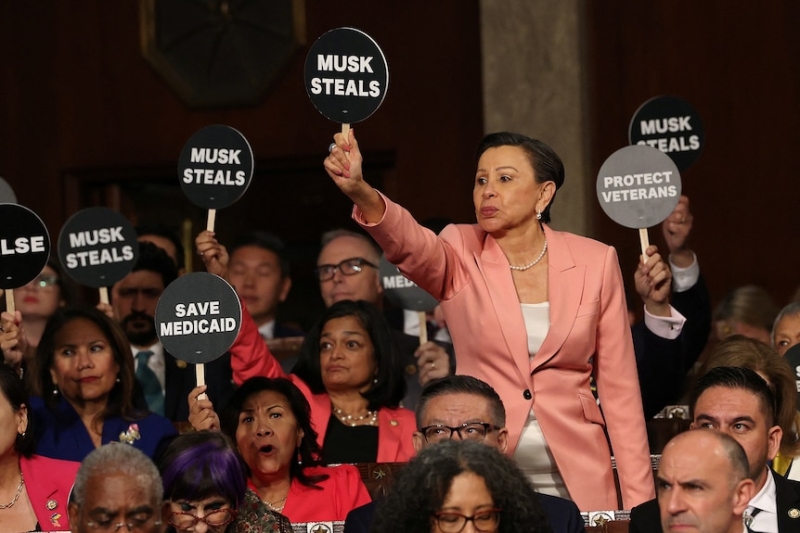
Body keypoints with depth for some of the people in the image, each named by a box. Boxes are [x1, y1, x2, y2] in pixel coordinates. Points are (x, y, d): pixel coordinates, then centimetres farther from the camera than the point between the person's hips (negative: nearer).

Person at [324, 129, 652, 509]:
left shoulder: (594, 262, 1)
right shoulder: (460, 257, -1)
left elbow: (619, 387, 3)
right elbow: (408, 243, -25)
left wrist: (638, 499, -1)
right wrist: (360, 191, -46)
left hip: (575, 482, 0)